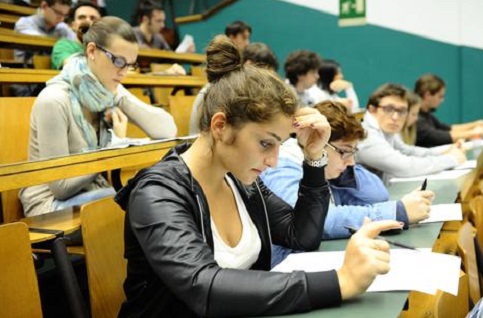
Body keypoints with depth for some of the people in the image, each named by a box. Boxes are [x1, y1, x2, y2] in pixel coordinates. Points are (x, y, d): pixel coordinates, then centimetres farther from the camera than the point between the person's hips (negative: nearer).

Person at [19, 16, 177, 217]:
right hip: (52, 203, -6)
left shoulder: (111, 92, 0)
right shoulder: (53, 101, -22)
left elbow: (168, 131, -8)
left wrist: (121, 99, -14)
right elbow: (61, 185, -20)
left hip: (93, 193, 7)